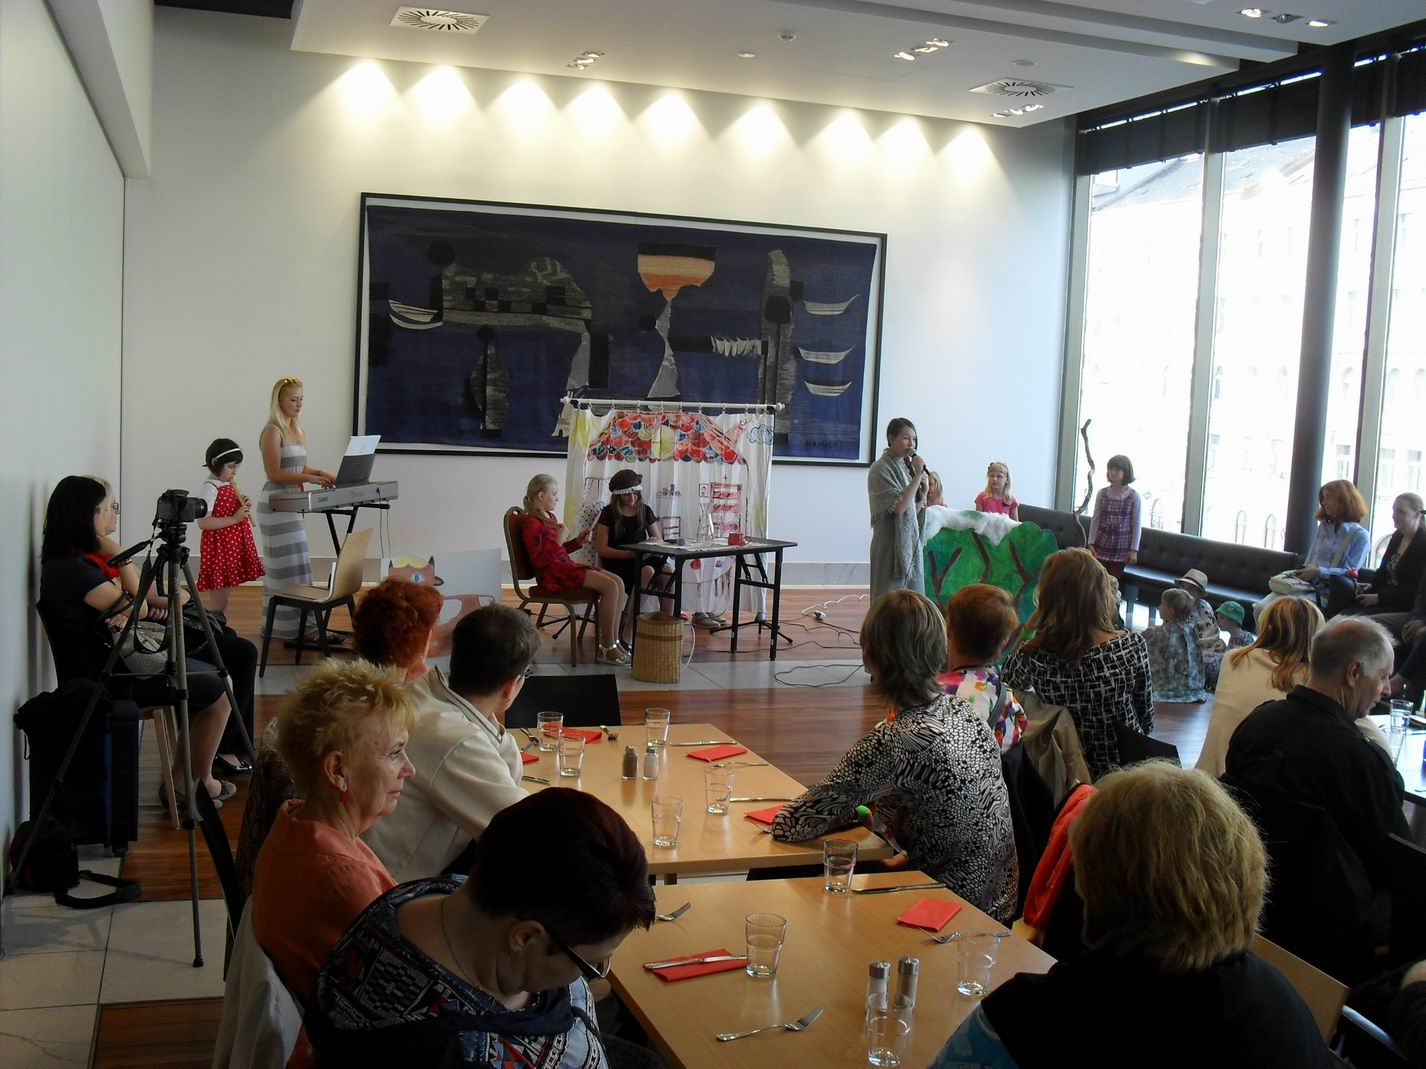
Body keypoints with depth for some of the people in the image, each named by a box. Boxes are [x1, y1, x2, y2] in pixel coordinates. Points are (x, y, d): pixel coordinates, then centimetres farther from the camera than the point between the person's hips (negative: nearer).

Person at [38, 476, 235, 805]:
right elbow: (138, 608, -17)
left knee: (210, 677, 14)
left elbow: (132, 604, 5)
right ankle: (197, 783, 13)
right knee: (218, 692, -5)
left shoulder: (80, 557, 7)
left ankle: (180, 783, 16)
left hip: (119, 660, 10)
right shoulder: (71, 569, -23)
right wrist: (118, 554, -11)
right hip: (108, 677, -10)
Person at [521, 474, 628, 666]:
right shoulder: (531, 523, -10)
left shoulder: (550, 518, 20)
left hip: (566, 566, 10)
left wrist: (577, 541, 15)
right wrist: (558, 542, -23)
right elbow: (539, 561, -17)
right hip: (552, 574, -10)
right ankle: (606, 648, -17)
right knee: (610, 586, -22)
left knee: (618, 583, -6)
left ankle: (613, 641, -6)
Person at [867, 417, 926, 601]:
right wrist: (918, 475, -19)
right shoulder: (880, 469, -11)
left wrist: (923, 489, 1)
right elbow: (899, 506, -20)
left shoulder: (906, 465, 12)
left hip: (911, 543, 8)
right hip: (892, 545, -8)